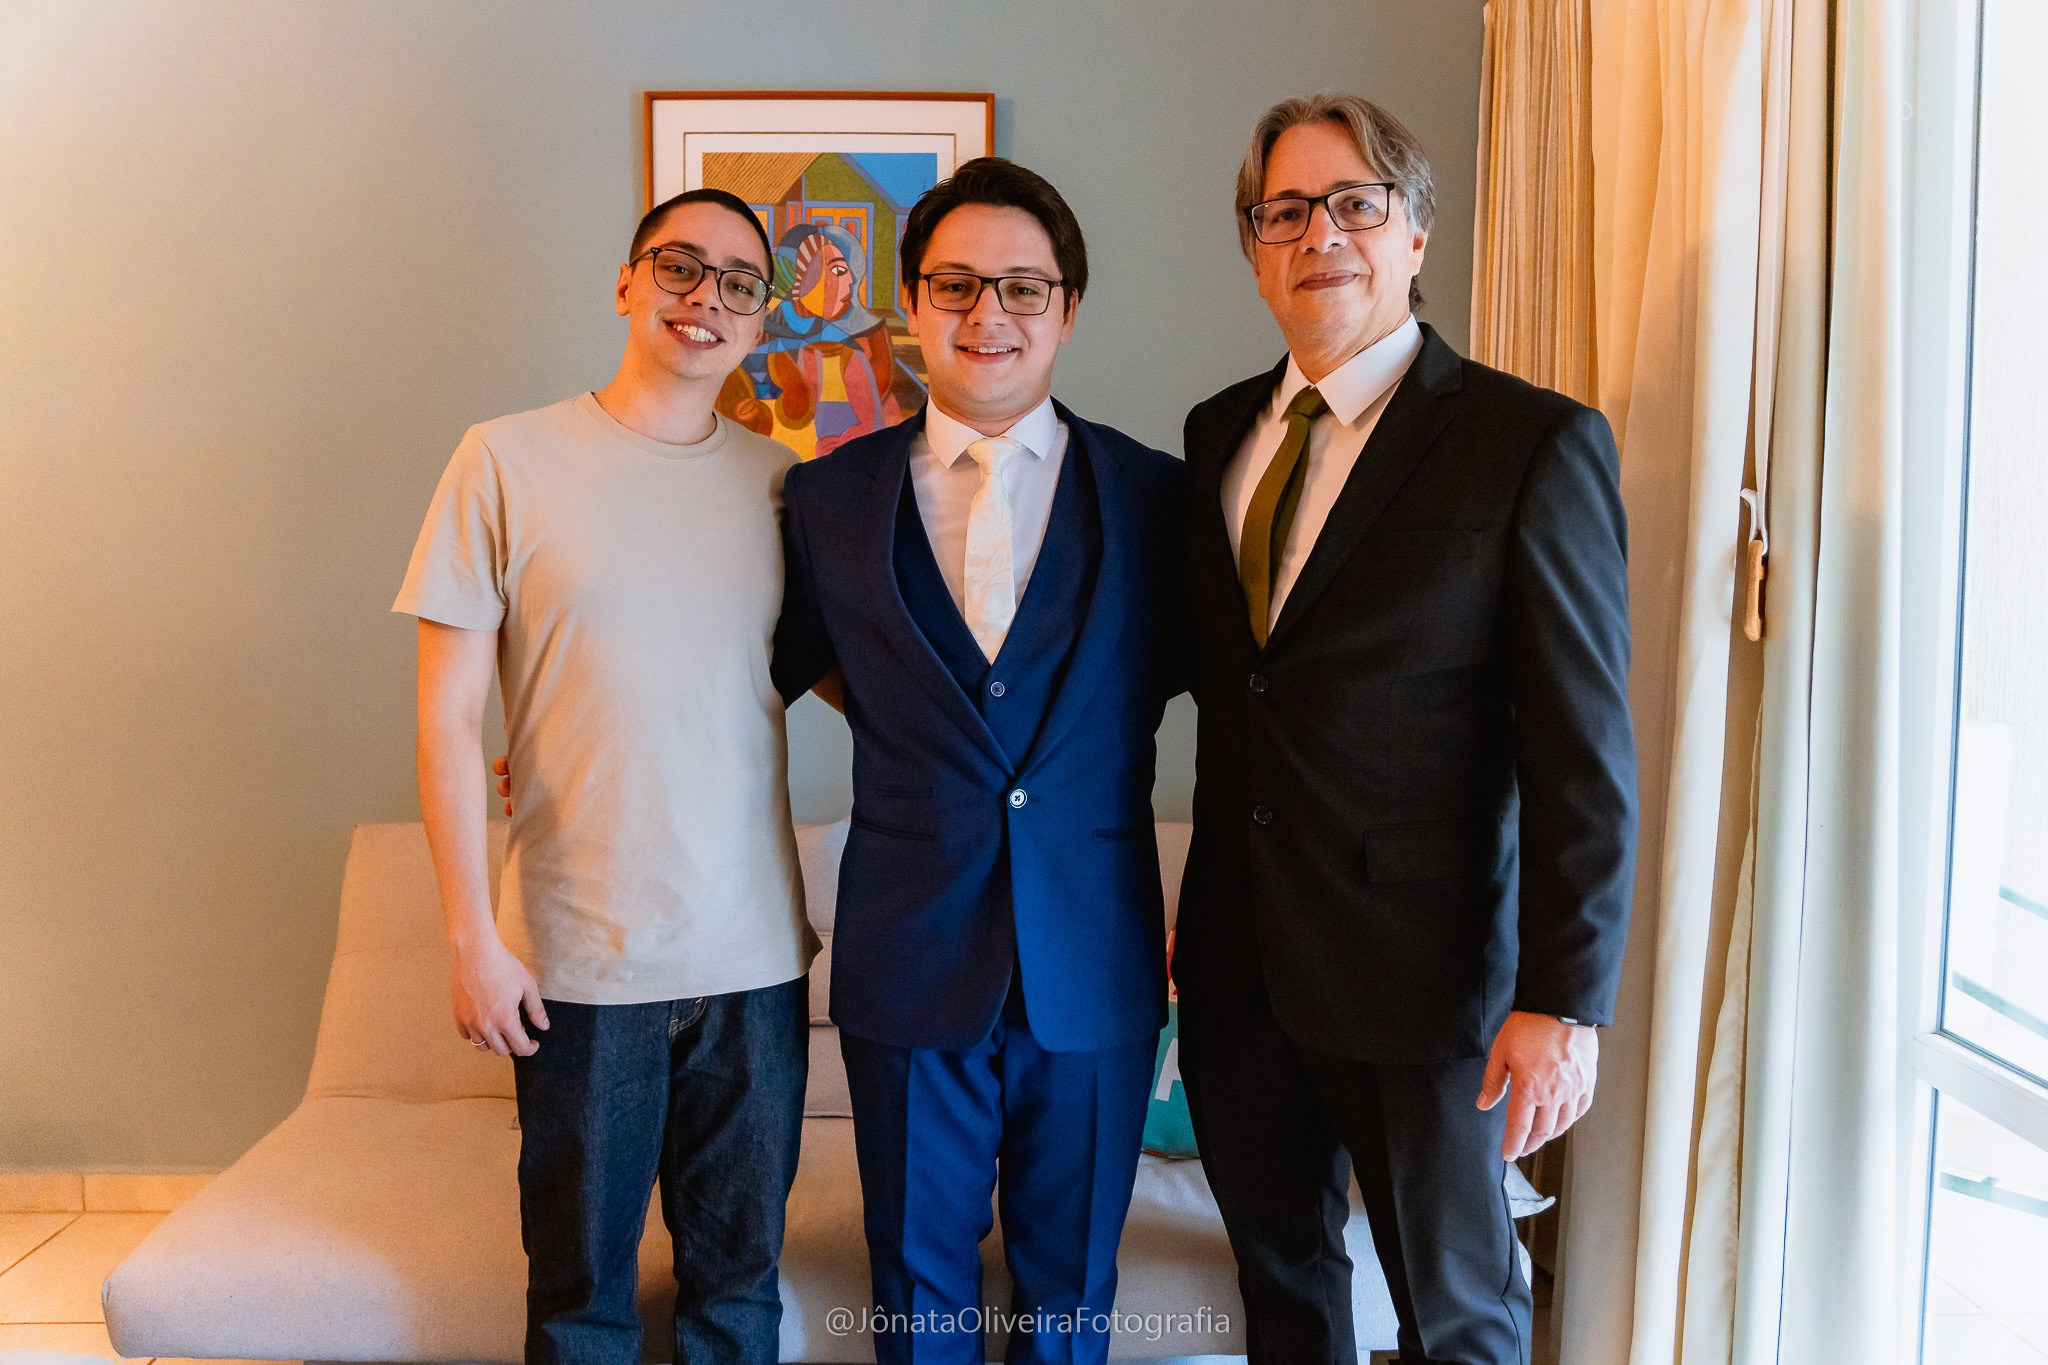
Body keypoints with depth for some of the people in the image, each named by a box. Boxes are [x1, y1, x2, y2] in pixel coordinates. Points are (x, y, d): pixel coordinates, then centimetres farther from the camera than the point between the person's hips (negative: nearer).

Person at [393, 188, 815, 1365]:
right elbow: (449, 717, -4)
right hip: (580, 956, -2)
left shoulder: (781, 481, 5)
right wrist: (473, 935, -7)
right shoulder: (511, 460, -3)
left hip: (754, 955, 3)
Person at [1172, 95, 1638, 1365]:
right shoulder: (1220, 431, 7)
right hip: (1236, 960, 5)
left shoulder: (1535, 445, -11)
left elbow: (1583, 752, -13)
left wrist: (1565, 1000, -16)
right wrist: (1200, 914, 11)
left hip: (1417, 971, -5)